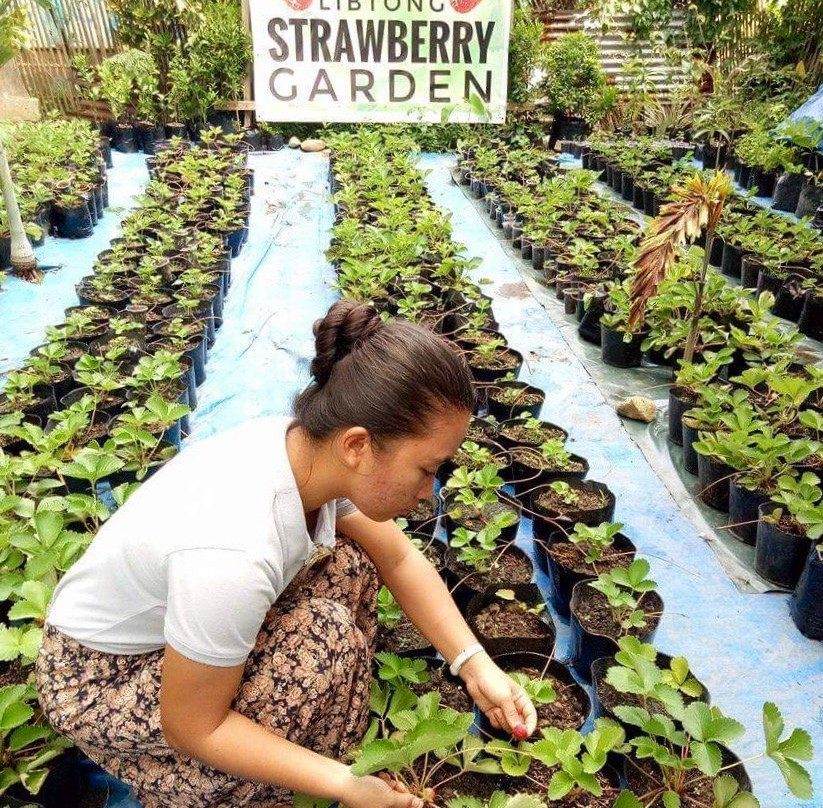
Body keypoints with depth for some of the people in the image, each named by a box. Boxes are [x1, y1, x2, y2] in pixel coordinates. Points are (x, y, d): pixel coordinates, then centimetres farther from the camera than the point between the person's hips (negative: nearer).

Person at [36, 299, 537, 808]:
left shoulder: (311, 444, -19)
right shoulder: (233, 554, -40)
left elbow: (399, 559, -4)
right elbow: (194, 727, -24)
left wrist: (476, 666, -10)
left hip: (164, 613, 7)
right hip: (96, 681, -7)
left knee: (348, 565, -6)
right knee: (321, 640, -24)